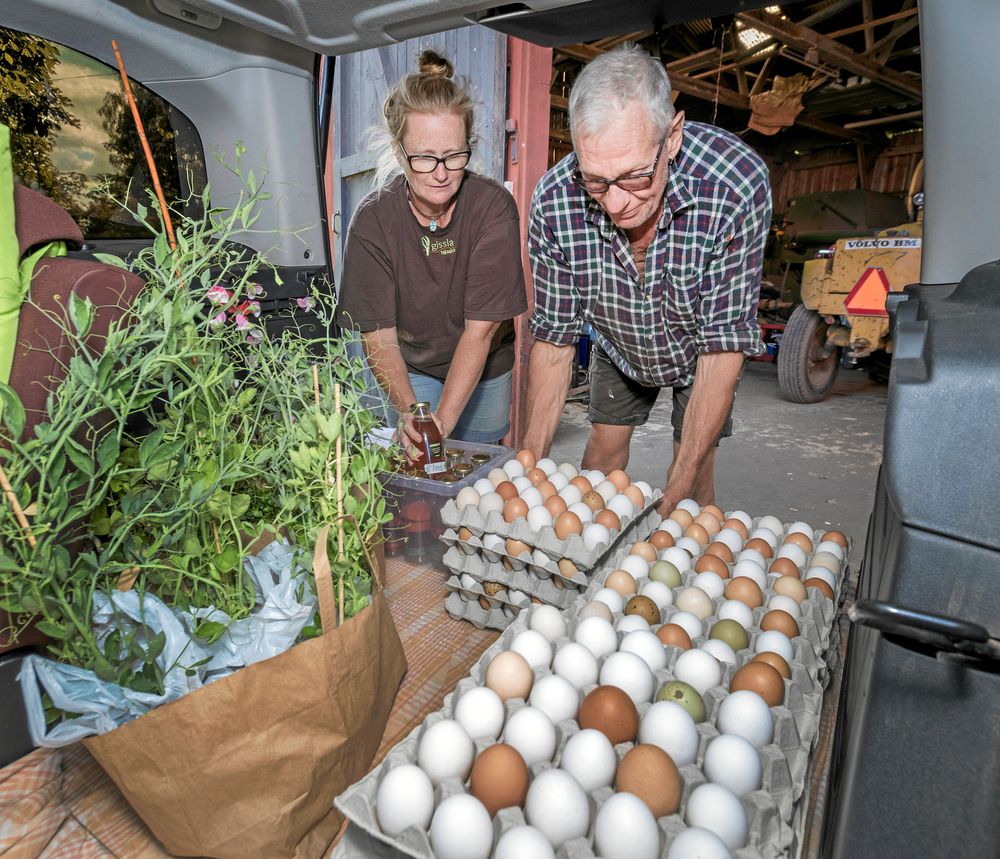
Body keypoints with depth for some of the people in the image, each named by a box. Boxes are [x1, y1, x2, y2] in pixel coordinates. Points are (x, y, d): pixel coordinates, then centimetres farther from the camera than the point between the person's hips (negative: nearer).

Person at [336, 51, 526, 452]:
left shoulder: (493, 205, -26)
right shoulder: (372, 220, -21)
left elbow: (481, 327, -29)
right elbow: (379, 336, -23)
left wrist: (444, 418, -36)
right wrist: (407, 412, -39)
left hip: (485, 366, 0)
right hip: (412, 367, 1)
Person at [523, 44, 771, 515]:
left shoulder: (737, 184, -36)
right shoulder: (555, 199, -29)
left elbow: (723, 347, -33)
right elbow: (553, 337, -21)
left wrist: (673, 496, -35)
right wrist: (531, 463, -26)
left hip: (700, 348, -1)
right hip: (618, 345, 2)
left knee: (695, 468, -4)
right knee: (604, 445, 5)